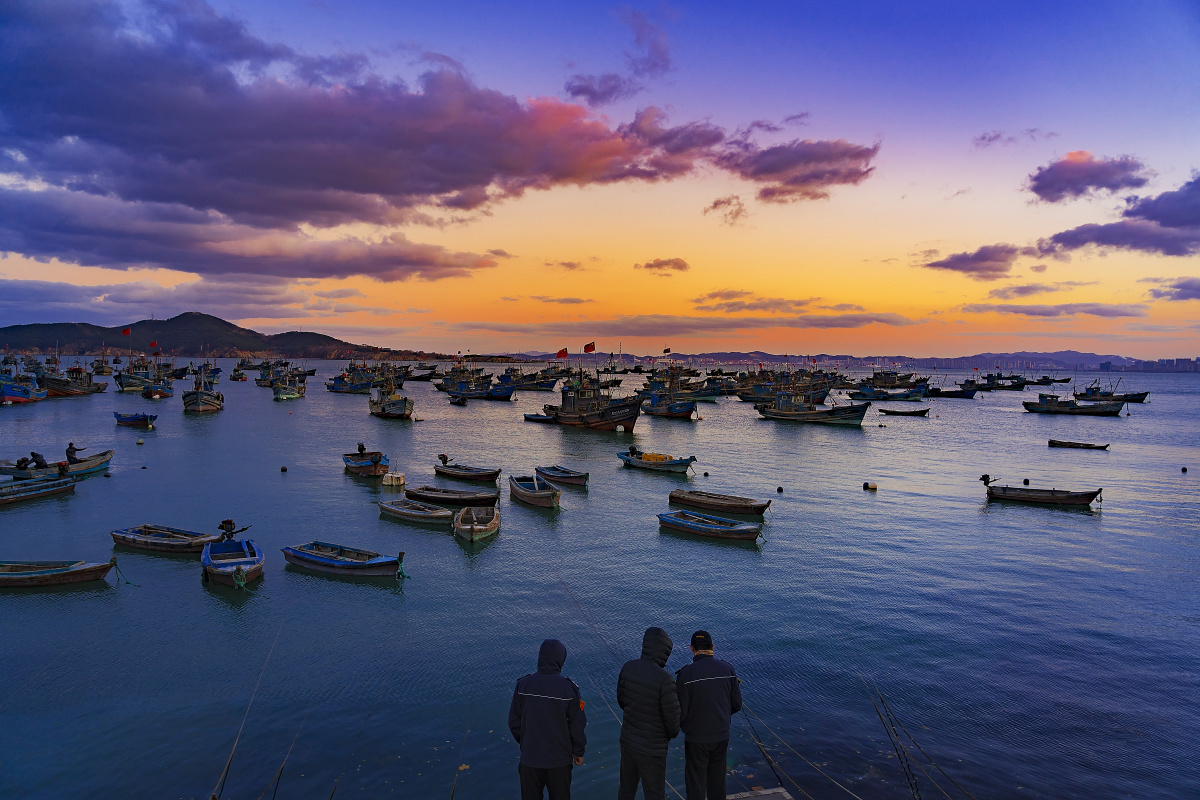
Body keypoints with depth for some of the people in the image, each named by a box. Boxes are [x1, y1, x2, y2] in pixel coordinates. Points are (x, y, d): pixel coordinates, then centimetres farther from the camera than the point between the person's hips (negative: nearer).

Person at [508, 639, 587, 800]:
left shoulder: (523, 685, -12)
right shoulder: (568, 689, -17)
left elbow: (514, 721, -4)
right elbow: (577, 725, -9)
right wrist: (579, 751, 7)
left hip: (530, 757, 1)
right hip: (559, 757, -1)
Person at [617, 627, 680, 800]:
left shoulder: (628, 667, -12)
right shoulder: (664, 679, -30)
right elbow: (672, 716, -21)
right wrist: (673, 732, 4)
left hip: (628, 739, 6)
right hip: (651, 747, -6)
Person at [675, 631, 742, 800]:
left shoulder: (685, 674, -21)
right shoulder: (727, 670, -7)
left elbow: (680, 712, -17)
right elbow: (736, 704, 1)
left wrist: (681, 724, 6)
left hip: (697, 738, -4)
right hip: (722, 735, 4)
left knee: (695, 784, 12)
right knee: (717, 779, 23)